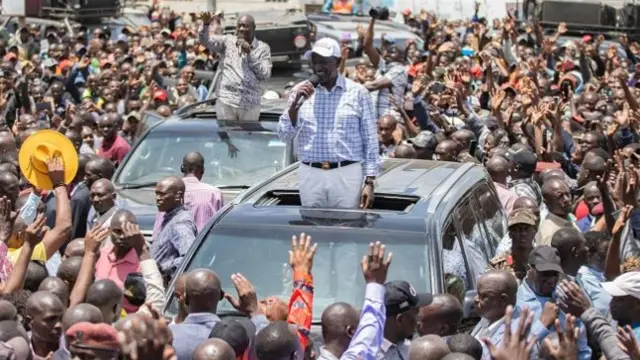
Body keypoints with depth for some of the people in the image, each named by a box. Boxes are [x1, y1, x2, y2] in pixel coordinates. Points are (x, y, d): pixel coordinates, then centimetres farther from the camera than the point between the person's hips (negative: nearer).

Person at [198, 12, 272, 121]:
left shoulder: (263, 48, 6)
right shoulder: (227, 41, 8)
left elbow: (265, 75, -2)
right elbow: (206, 41, -3)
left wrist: (250, 53, -9)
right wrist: (206, 24, -22)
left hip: (250, 104, 0)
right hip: (226, 100, 0)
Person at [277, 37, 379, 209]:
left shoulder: (358, 93, 2)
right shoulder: (301, 91, 8)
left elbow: (370, 140, 3)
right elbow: (284, 135, 4)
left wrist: (369, 182, -3)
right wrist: (295, 103, -11)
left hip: (347, 175, -2)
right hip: (310, 175, 2)